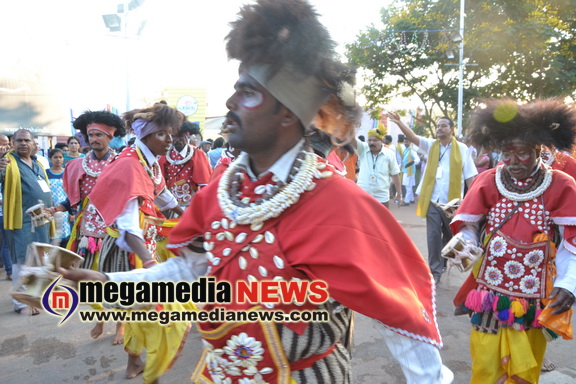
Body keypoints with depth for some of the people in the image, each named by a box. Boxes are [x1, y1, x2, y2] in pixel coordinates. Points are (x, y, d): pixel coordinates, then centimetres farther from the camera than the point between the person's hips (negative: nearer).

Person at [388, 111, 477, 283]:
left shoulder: (461, 148, -1)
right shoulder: (430, 145, 4)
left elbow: (469, 176, 0)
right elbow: (413, 137, -12)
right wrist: (399, 122, -29)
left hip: (452, 201, 0)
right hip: (433, 201, 1)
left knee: (450, 235, 15)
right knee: (433, 236, 1)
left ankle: (443, 263, 39)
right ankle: (435, 271, 10)